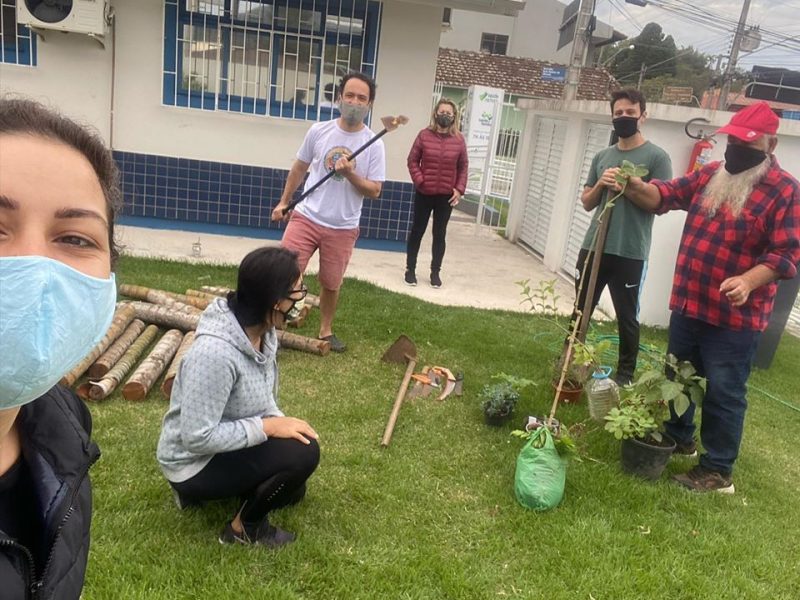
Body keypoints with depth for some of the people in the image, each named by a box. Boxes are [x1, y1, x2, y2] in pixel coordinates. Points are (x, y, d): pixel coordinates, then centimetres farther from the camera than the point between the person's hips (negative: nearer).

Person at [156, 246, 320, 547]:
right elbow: (197, 438, -32)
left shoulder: (262, 330, -9)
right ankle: (245, 526, -1)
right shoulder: (215, 352, -35)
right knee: (301, 454, -23)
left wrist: (281, 422, -10)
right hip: (194, 462, -9)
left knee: (292, 489, 20)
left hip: (224, 443, 9)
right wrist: (268, 427, -28)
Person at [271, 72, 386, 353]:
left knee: (331, 284, 13)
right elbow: (299, 168, 12)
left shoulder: (374, 145, -7)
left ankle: (326, 331, 34)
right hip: (306, 217, 1)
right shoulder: (319, 131, -2)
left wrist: (350, 174, -22)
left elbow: (374, 191, -7)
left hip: (343, 228, 0)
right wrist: (284, 202, 15)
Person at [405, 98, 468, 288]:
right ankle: (410, 269, 17)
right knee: (417, 231, 7)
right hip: (424, 193, -1)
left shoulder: (459, 139, 0)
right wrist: (419, 180, -12)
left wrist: (459, 189, -5)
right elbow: (413, 160, 0)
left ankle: (435, 272, 17)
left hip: (446, 195, 1)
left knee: (439, 234, 7)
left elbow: (463, 166, 5)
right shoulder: (424, 135, -3)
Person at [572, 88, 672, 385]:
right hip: (593, 247, 5)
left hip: (630, 254, -4)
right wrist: (600, 185, -6)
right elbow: (586, 203, 13)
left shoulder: (656, 157, -3)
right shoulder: (602, 156, 12)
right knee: (580, 309, 13)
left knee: (627, 317, 5)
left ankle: (626, 373, 17)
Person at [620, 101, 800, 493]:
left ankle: (718, 470, 18)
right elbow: (665, 196, 7)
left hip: (735, 317, -6)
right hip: (688, 305, 7)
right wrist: (634, 185, -14)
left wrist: (748, 281, -31)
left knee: (723, 393, 3)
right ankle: (678, 438, 42)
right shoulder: (709, 176, 9)